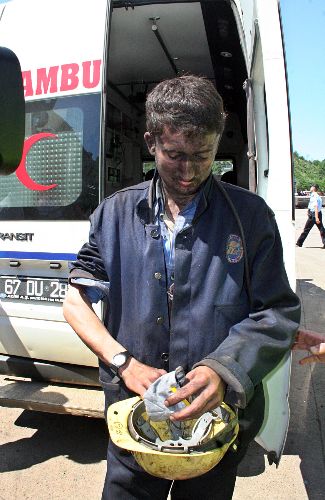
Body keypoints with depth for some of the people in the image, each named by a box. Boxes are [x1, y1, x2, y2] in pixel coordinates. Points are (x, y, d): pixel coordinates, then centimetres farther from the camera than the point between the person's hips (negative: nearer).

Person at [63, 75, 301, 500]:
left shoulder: (250, 215, -7)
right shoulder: (116, 213, -2)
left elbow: (278, 313, -7)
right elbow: (76, 301, -1)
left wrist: (224, 371, -23)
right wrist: (126, 364, -14)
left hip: (221, 415, 0)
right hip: (133, 414, 1)